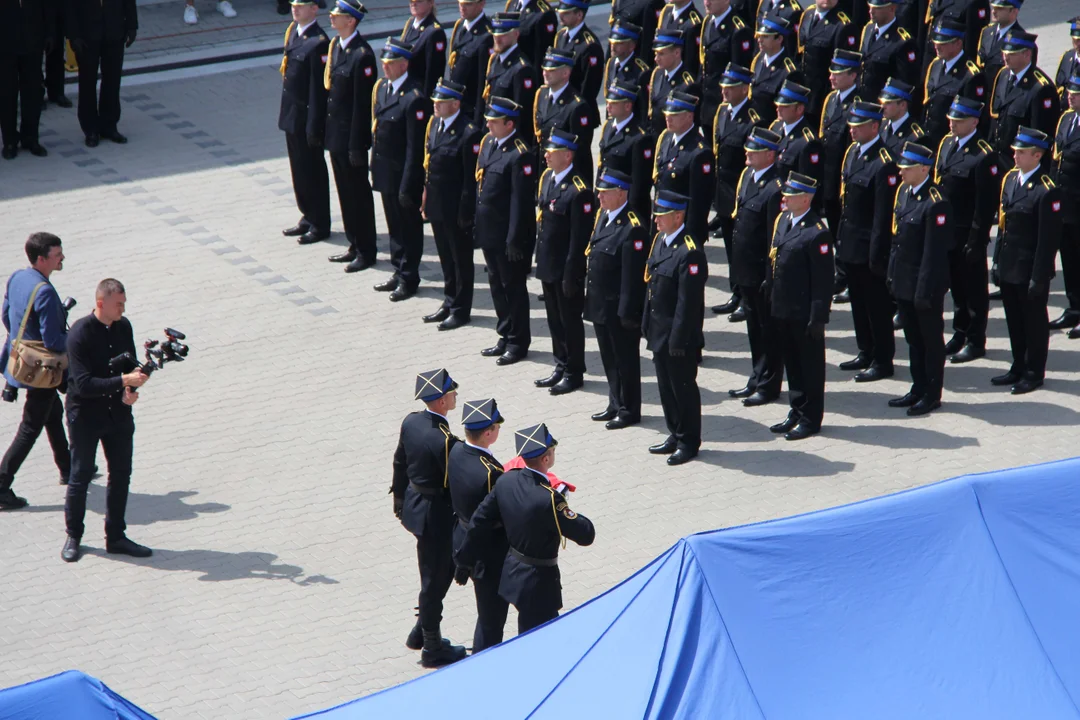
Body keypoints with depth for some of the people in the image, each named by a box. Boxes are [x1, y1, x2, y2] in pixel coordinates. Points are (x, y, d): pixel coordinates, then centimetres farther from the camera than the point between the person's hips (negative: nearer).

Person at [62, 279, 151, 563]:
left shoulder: (123, 327, 0)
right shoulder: (80, 334, -20)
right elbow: (84, 384, -24)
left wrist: (132, 390, -10)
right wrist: (123, 381, -30)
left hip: (118, 412, 6)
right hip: (85, 414, -6)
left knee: (121, 474, 10)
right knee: (81, 476, 5)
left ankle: (116, 537, 22)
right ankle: (73, 537, 21)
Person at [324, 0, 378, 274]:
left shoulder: (362, 55, -21)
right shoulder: (336, 46, 6)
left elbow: (362, 104, -20)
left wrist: (356, 145, -18)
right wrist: (327, 131, 12)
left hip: (352, 135, -9)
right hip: (335, 132, 9)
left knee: (358, 193, 3)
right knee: (345, 192, 17)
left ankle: (366, 251, 14)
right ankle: (354, 245, 28)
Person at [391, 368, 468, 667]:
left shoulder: (410, 422, -4)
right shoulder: (444, 440, -29)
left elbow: (400, 464, 9)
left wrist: (400, 501, 22)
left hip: (414, 505, 8)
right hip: (437, 515, -8)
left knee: (443, 569, 25)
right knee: (435, 579, 7)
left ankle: (421, 632, 36)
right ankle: (433, 649, 22)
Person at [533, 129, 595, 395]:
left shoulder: (579, 191, -21)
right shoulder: (546, 178, 5)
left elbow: (580, 238, -20)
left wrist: (571, 274, -18)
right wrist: (539, 259, 14)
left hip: (567, 268, -8)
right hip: (547, 264, 8)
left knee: (570, 320, 5)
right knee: (554, 319, 17)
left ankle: (574, 373, 16)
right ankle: (561, 367, 30)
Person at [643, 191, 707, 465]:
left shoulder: (689, 253, -22)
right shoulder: (659, 240, 6)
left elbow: (688, 302, -21)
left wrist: (678, 340, -20)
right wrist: (647, 324, 14)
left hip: (679, 337, -9)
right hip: (659, 333, 9)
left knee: (683, 388, 4)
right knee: (666, 386, 17)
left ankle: (689, 442, 16)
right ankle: (675, 435, 30)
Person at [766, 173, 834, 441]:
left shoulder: (817, 233, -19)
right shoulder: (782, 220, 6)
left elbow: (823, 280, -18)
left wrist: (818, 317, -18)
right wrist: (770, 297, 14)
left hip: (804, 313, -8)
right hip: (781, 309, 8)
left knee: (810, 365, 6)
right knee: (791, 362, 18)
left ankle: (811, 419, 16)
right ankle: (797, 411, 31)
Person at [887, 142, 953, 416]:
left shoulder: (936, 203, -22)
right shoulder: (904, 192, 5)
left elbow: (934, 252, -21)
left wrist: (925, 291, -20)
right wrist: (892, 274, 13)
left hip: (926, 284, -8)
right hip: (904, 281, 8)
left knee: (931, 340, 6)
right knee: (913, 338, 18)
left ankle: (932, 395, 15)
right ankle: (918, 390, 29)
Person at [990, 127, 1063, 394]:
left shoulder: (1047, 191, -19)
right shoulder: (1010, 179, 5)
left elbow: (1049, 239, -18)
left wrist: (1039, 277, -17)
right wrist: (997, 261, 11)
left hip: (1031, 270, -7)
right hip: (1008, 268, 7)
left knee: (1034, 322, 7)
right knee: (1014, 321, 17)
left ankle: (1034, 373, 19)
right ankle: (1018, 368, 31)